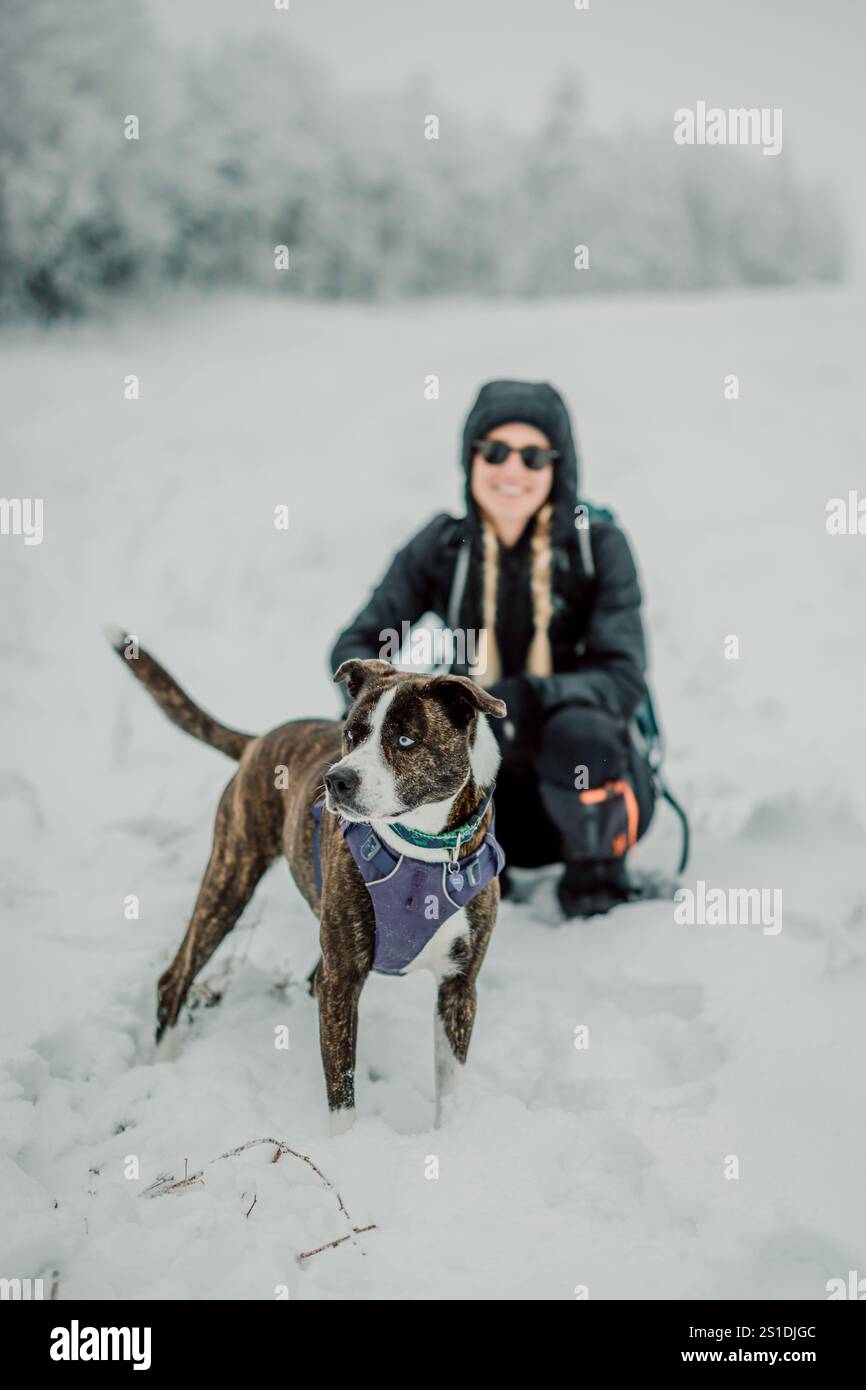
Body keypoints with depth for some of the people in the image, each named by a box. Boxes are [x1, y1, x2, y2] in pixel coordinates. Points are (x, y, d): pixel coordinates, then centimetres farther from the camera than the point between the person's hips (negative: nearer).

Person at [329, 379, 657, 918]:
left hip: (590, 779, -2)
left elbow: (623, 681, -21)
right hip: (501, 798, 3)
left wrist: (523, 696, -39)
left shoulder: (598, 544, -13)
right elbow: (355, 645, -6)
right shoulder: (443, 546, -6)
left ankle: (598, 871, -4)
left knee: (574, 731, -35)